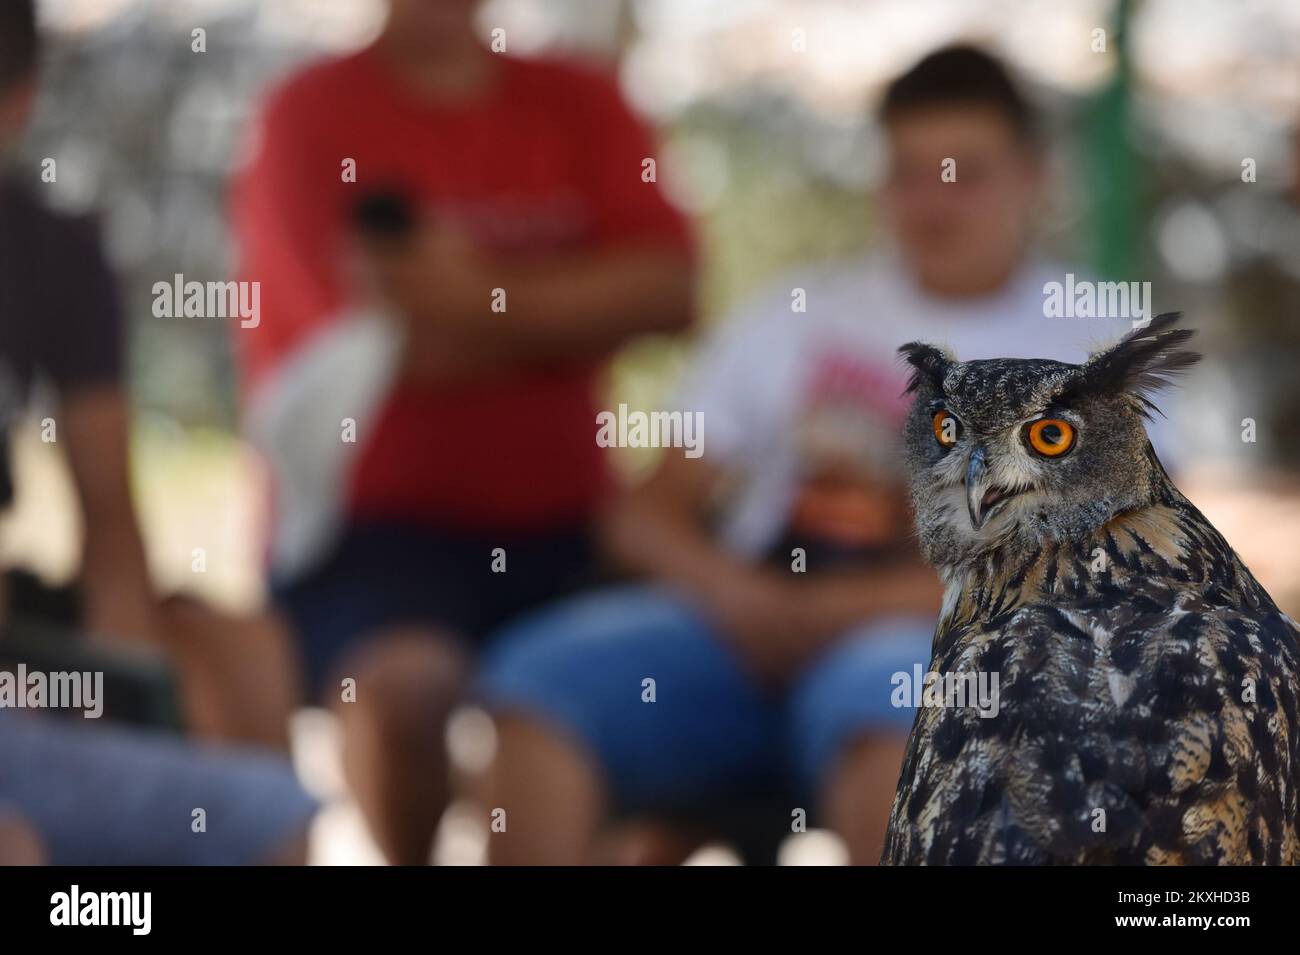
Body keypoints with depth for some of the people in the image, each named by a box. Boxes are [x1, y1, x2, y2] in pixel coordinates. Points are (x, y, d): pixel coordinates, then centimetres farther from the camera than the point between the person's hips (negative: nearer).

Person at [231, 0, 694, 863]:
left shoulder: (580, 106, 10)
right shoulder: (311, 114, -1)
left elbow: (667, 288, -6)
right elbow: (384, 339, -10)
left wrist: (480, 292, -15)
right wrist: (576, 308, -2)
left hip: (558, 526, 4)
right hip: (374, 517, -4)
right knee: (404, 680, -32)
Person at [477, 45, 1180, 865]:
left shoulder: (1094, 350, 10)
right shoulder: (799, 315, 19)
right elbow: (648, 514, 15)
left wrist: (831, 611, -13)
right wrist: (732, 590, -8)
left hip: (937, 655, -3)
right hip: (742, 634, 3)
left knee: (881, 688, -38)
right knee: (545, 676, -23)